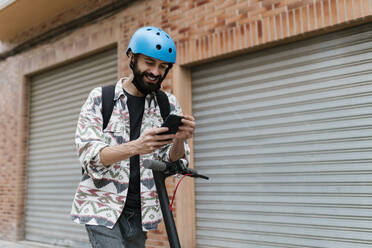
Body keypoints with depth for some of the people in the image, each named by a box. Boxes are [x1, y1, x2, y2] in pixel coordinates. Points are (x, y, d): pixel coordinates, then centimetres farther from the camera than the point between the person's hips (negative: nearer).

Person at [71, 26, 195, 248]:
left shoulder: (168, 104, 3)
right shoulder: (100, 98, -5)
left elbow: (171, 161, -2)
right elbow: (90, 156, -15)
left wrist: (179, 140, -25)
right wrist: (135, 147, -33)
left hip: (140, 211, 3)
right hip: (103, 207, -3)